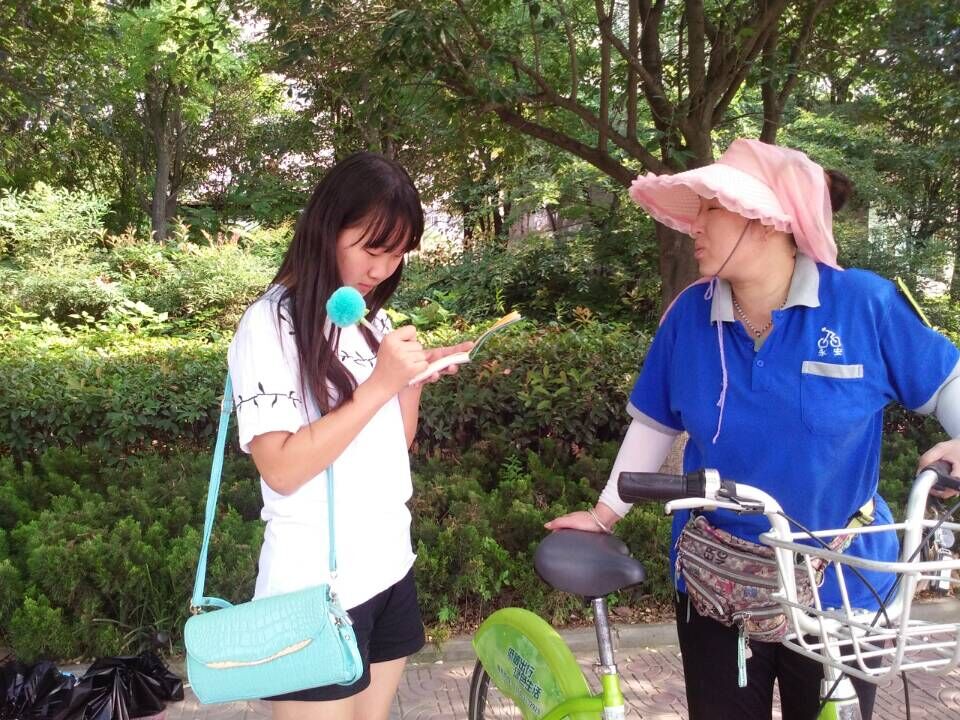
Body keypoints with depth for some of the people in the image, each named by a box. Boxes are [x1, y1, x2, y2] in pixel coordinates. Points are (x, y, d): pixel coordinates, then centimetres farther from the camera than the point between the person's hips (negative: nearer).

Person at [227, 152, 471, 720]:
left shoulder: (375, 319, 8)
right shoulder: (272, 324, -13)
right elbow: (282, 469, -21)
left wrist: (416, 378, -5)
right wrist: (379, 384, -24)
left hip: (390, 566, 7)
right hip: (317, 586, -7)